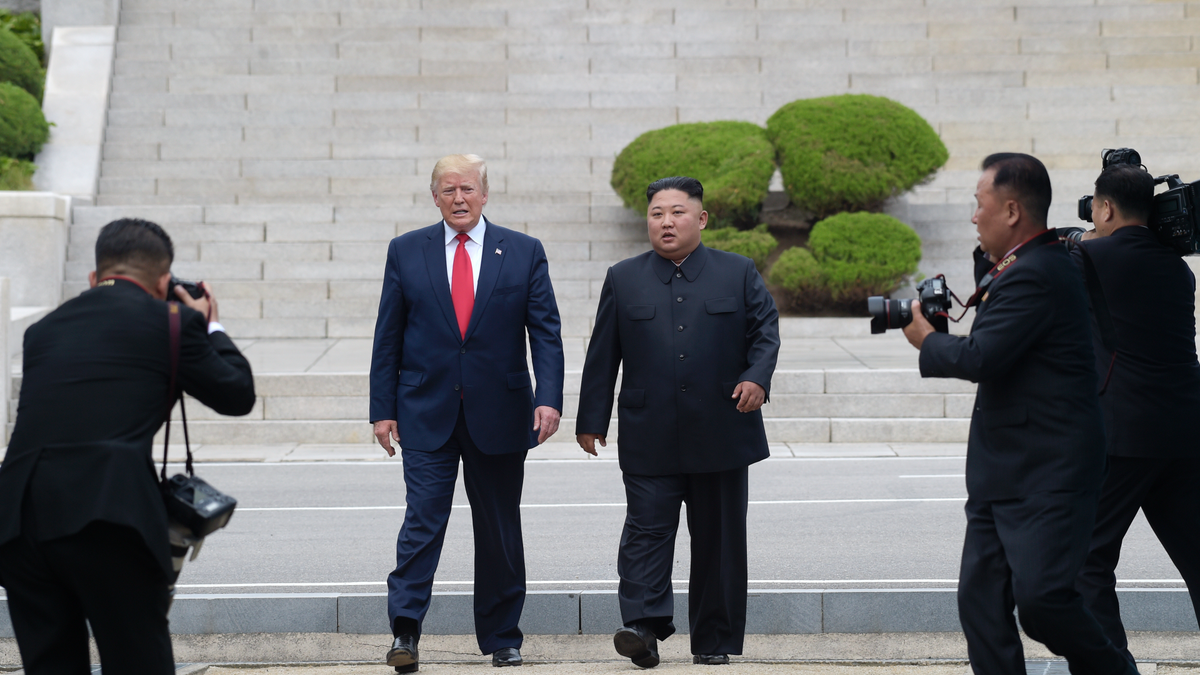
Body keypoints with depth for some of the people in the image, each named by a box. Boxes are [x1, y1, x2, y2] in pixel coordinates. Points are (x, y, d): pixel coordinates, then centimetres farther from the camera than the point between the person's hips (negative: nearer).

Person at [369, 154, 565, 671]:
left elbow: (546, 332, 0)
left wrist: (549, 398, -12)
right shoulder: (406, 252, 5)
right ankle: (405, 633, -4)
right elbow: (388, 337, 5)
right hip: (426, 414, -1)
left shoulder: (524, 253, 4)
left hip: (499, 415, 1)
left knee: (500, 531, 9)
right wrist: (382, 409, 0)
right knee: (422, 522, -8)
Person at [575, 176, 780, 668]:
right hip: (649, 439, 0)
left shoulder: (739, 274, 8)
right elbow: (602, 355, 9)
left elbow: (766, 331, 6)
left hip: (722, 437, 0)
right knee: (646, 530, -10)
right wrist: (592, 419, 6)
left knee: (719, 539, 6)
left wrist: (757, 377, -14)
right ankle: (644, 627, -12)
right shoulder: (623, 279, 9)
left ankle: (714, 641, 14)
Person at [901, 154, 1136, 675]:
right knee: (980, 601, 4)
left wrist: (927, 341, -4)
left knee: (1039, 596, -17)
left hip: (1047, 475, -10)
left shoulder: (1035, 274, -17)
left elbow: (979, 358, -23)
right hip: (1001, 475, 10)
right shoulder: (1031, 264, 15)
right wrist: (988, 260, 15)